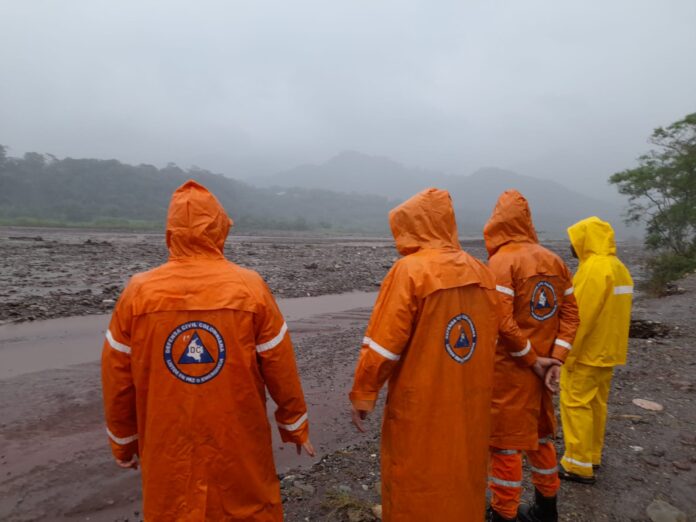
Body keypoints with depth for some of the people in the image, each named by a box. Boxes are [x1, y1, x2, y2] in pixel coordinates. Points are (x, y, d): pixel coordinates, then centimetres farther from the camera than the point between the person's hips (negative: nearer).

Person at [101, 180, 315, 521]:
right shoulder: (250, 288, -14)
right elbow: (280, 367, -7)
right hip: (239, 445, -1)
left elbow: (117, 379, -1)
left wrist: (124, 442, 14)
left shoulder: (138, 292, -9)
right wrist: (295, 425, 8)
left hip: (167, 449, 2)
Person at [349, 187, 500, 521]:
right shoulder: (481, 271, 1)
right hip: (471, 401, 6)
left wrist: (362, 395, -7)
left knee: (414, 485, 14)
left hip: (421, 407, -6)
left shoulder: (409, 270, -17)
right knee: (462, 474, 24)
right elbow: (490, 338, 9)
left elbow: (382, 345, -18)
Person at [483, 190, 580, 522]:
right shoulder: (554, 260, 6)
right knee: (539, 436, 22)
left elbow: (502, 322, -24)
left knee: (506, 443, 6)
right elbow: (570, 314, 4)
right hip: (541, 366, 7)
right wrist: (555, 359, -3)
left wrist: (533, 360, -13)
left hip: (509, 369, -7)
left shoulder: (502, 261, -16)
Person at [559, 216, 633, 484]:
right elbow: (615, 312, 14)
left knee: (576, 404, 0)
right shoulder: (618, 267, 10)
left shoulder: (593, 268, -20)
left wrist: (568, 354, -16)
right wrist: (611, 345, 19)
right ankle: (592, 456, 29)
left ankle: (579, 465, 8)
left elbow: (581, 316, -23)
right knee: (597, 403, 17)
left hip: (586, 353, -9)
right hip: (607, 351, 9)